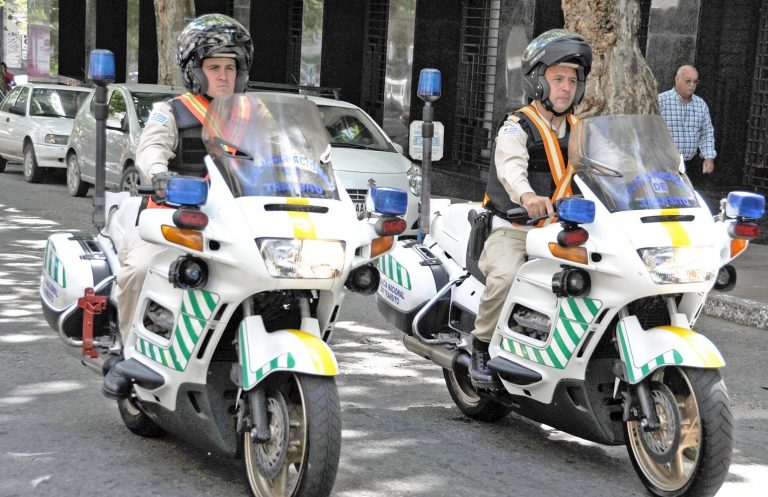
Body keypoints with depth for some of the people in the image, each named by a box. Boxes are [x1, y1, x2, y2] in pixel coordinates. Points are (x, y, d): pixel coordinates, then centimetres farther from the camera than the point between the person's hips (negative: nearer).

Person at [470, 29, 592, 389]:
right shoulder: (517, 127, -5)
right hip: (512, 228, -5)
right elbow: (511, 166, -25)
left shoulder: (577, 130, 17)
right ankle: (482, 347, -13)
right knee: (506, 277, -33)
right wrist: (527, 196, -47)